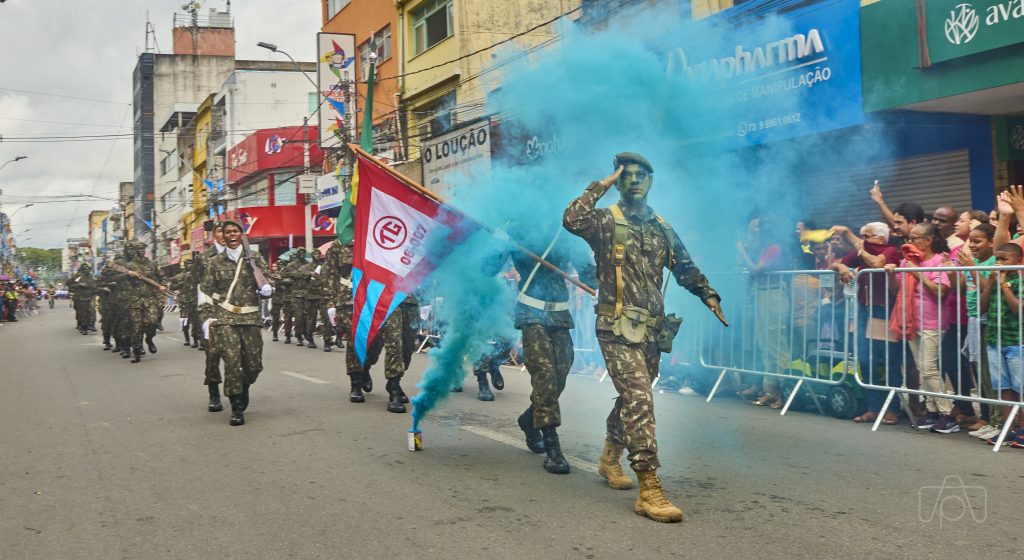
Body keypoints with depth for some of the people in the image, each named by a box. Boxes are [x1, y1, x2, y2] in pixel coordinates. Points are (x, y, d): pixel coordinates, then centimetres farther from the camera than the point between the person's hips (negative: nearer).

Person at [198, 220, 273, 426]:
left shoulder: (254, 260, 11)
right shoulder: (215, 263, 8)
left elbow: (267, 284, 17)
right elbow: (206, 293, 9)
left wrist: (267, 289, -7)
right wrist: (207, 318, 1)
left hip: (251, 318, 2)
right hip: (225, 319, -2)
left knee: (254, 364, 2)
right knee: (232, 361, -13)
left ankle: (243, 388, 36)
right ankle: (237, 408, -3)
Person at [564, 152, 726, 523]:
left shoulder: (662, 228, 16)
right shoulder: (606, 221, -2)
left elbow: (685, 268, 24)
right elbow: (572, 221, -23)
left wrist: (707, 294, 8)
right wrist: (601, 186, -14)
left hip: (652, 330, 7)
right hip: (618, 328, -7)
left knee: (633, 399, 18)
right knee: (639, 401, -16)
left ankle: (610, 458, 41)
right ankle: (649, 490, -17)